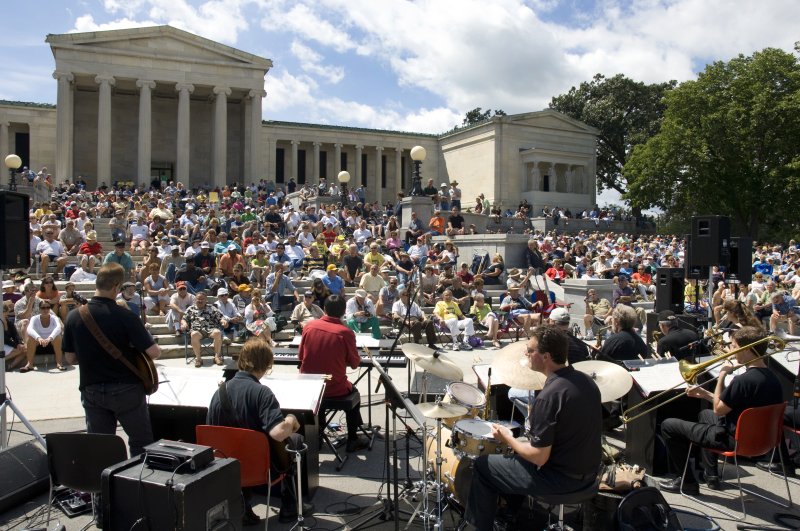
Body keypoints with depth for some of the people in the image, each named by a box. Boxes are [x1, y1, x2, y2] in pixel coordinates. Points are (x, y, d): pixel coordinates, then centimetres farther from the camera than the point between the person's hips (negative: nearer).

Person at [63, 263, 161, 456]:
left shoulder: (74, 317, -4)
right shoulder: (125, 317, -17)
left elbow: (70, 358, 6)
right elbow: (154, 353, -19)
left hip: (91, 391, 4)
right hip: (126, 389, -4)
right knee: (141, 445, 11)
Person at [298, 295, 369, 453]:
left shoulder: (309, 326, -6)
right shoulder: (346, 332, -16)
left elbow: (301, 356, 6)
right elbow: (354, 363, -4)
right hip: (334, 389, -3)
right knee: (354, 394, 28)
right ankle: (352, 440, 32)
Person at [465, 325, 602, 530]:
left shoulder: (548, 397, -28)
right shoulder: (586, 380, -3)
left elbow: (539, 458, -24)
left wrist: (507, 439, -7)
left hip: (562, 479, -8)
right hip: (588, 472, 8)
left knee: (482, 465, 8)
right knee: (518, 451, 31)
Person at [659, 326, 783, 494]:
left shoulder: (744, 380, -30)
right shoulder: (771, 377, 1)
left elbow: (718, 410, -16)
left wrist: (722, 375, -12)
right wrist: (704, 393, 11)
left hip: (734, 440, -9)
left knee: (668, 425, -1)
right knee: (704, 414, 36)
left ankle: (687, 481, 12)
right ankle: (711, 475, 36)